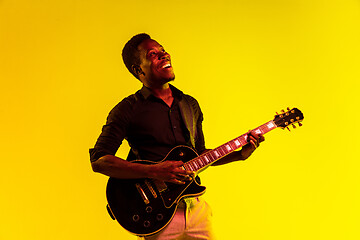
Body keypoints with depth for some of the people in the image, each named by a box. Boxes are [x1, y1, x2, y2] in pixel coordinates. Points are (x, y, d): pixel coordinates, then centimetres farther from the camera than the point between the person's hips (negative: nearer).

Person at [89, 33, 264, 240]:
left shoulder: (190, 104, 13)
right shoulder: (128, 109, -6)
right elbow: (98, 160, -14)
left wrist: (239, 154, 5)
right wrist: (154, 172, -24)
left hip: (196, 208, 5)